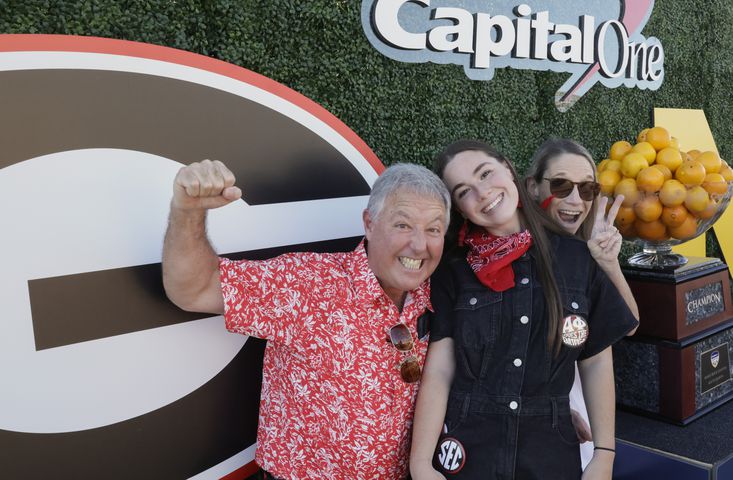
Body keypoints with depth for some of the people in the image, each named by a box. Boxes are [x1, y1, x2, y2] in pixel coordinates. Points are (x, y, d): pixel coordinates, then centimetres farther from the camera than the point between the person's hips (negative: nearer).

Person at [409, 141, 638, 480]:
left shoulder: (578, 258, -3)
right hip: (467, 449, -1)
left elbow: (596, 362, 3)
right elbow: (438, 371, -9)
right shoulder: (452, 270, -6)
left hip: (551, 450, 1)